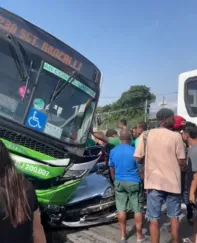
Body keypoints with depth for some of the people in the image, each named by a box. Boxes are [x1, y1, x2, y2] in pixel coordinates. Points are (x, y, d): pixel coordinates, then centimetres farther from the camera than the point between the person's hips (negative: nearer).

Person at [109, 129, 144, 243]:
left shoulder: (113, 151, -1)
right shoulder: (134, 151, -15)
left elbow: (112, 169, 9)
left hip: (119, 182, 4)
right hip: (134, 182, -4)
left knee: (121, 209, 11)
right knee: (138, 209, 8)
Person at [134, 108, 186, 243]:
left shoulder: (146, 135, -3)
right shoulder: (176, 136, -8)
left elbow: (137, 158, -2)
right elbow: (182, 162, -8)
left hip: (153, 181, 1)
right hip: (172, 181, 0)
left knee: (154, 219, 8)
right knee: (174, 217, 20)